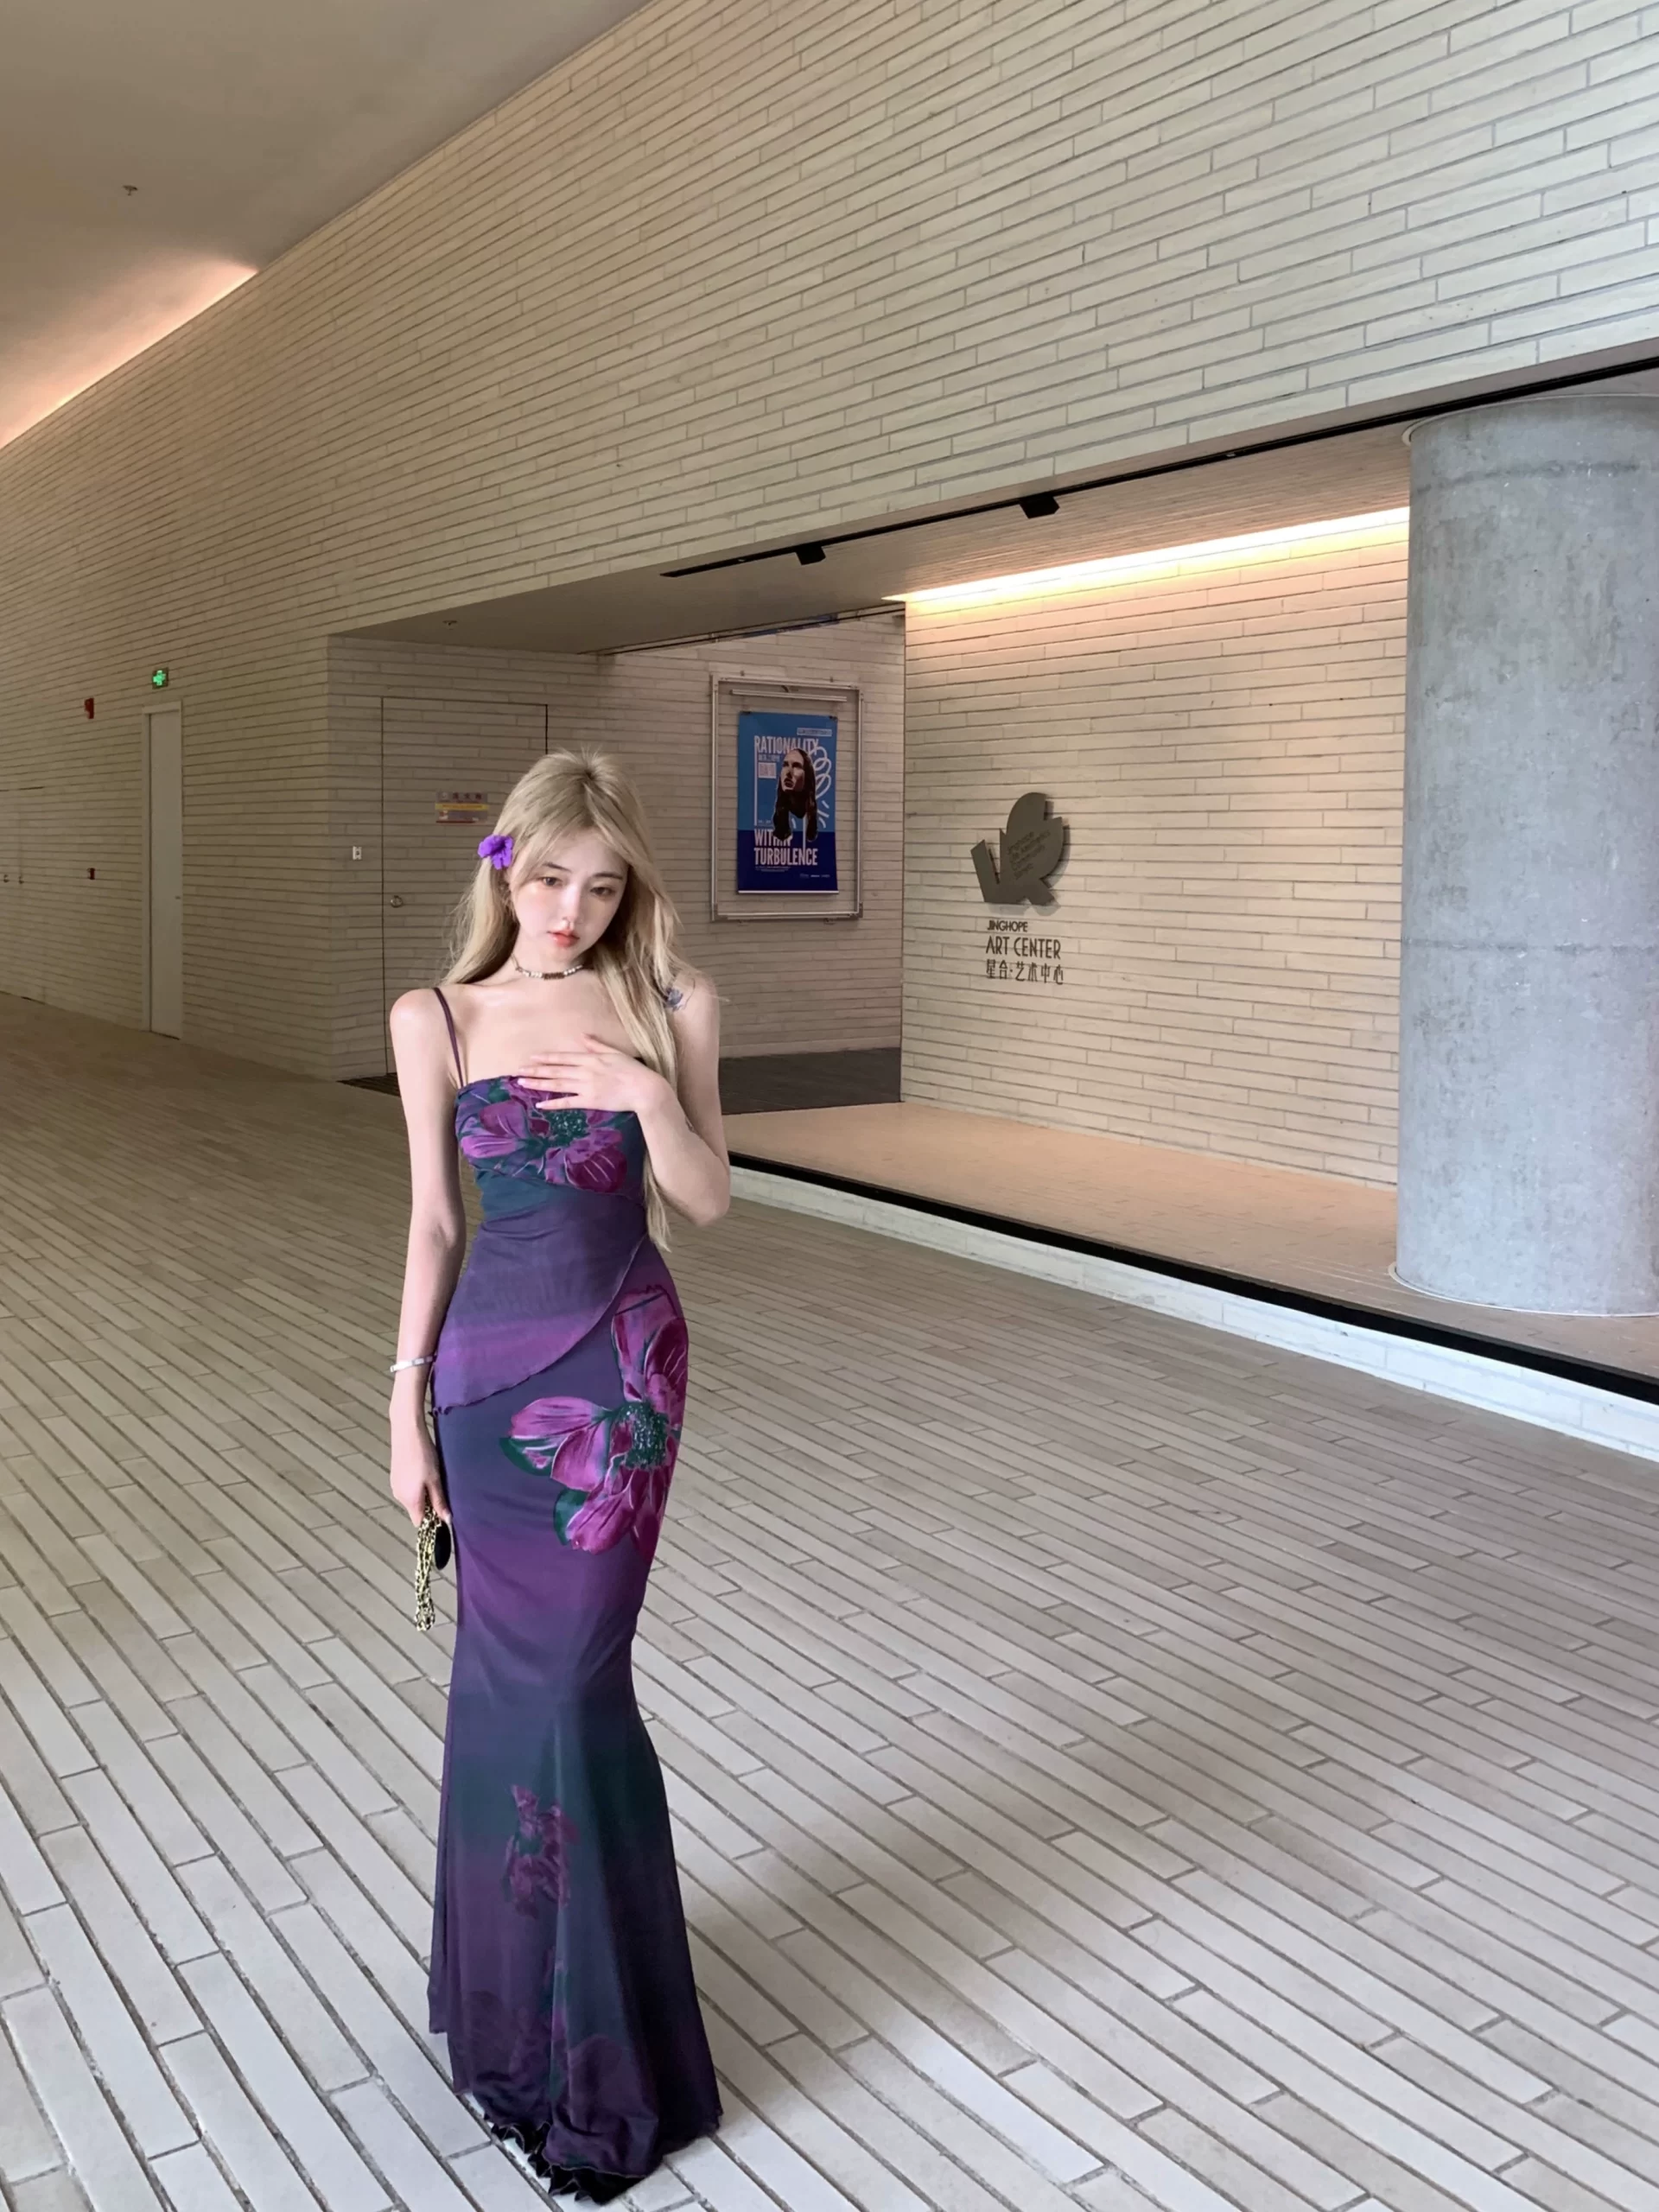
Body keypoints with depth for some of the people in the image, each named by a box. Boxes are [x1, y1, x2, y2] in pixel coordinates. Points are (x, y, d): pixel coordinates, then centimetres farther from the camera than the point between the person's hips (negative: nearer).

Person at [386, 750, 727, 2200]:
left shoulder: (668, 1008, -3)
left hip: (621, 1363, -1)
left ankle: (600, 2061, 19)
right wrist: (407, 1404, 3)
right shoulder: (435, 1020, 0)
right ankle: (519, 1999, 33)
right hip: (492, 1359, 2)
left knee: (569, 1683, 0)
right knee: (512, 1676, 10)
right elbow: (434, 1221, 3)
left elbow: (709, 1201, 0)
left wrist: (645, 1094, -18)